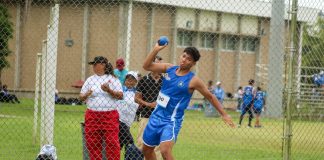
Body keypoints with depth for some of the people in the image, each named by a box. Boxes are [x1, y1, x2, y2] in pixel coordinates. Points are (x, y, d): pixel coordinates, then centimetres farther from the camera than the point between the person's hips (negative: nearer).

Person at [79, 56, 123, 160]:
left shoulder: (113, 79, 4)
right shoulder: (90, 79, 11)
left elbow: (120, 96, -2)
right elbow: (81, 97, 11)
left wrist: (109, 90, -17)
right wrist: (86, 95, -11)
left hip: (110, 115, -3)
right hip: (92, 115, 3)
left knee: (112, 143, -8)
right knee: (93, 144, 2)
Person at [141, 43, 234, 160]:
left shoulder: (193, 80, -11)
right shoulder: (169, 68, 2)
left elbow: (210, 97, -2)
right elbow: (146, 66, 1)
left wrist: (224, 114, -1)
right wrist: (156, 49, -12)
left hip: (172, 120, -6)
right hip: (157, 115, 6)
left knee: (165, 151, -27)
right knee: (147, 149, 15)